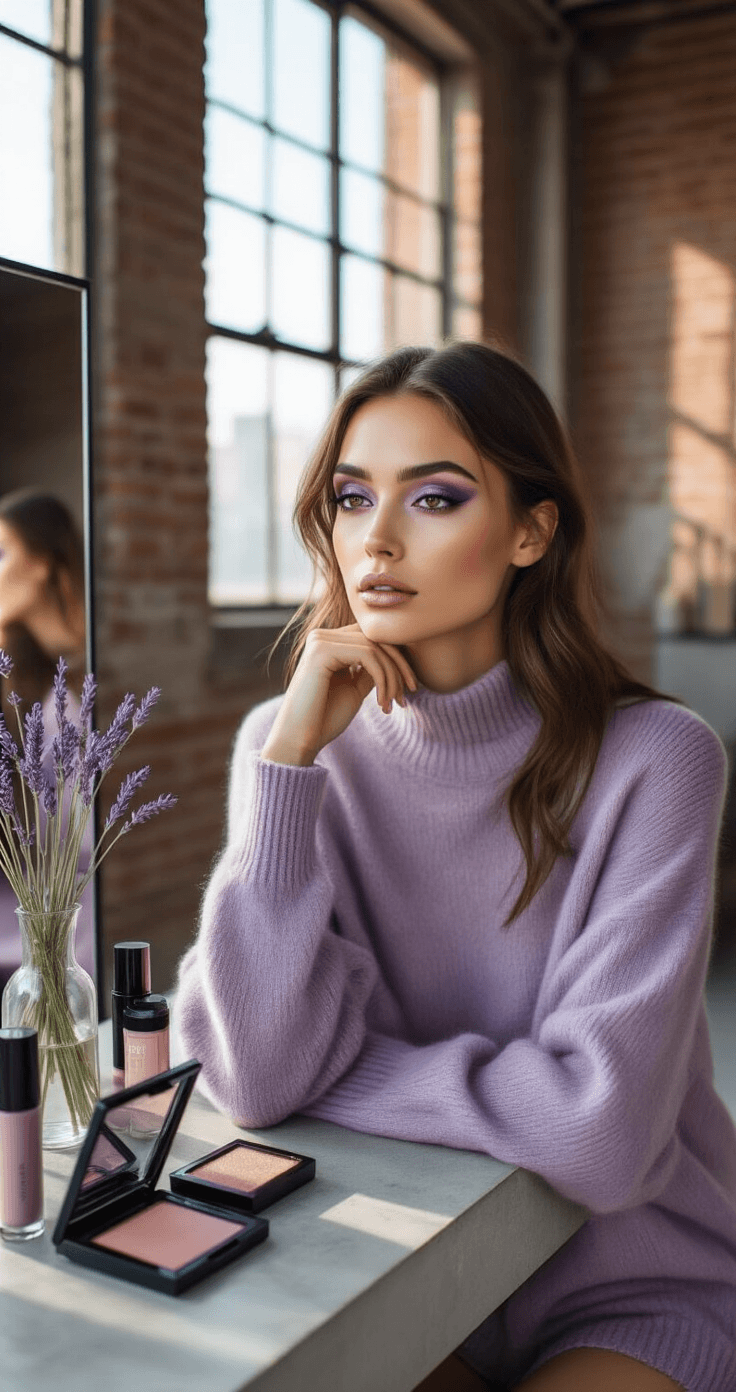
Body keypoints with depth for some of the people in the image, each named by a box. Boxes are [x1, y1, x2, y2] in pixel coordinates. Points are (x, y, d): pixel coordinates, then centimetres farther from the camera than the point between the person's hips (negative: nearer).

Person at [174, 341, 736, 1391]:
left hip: (634, 1292, -1)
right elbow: (256, 1080, -18)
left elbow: (598, 1129, -24)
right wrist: (293, 752, -21)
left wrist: (325, 1072, -15)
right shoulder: (289, 741, -7)